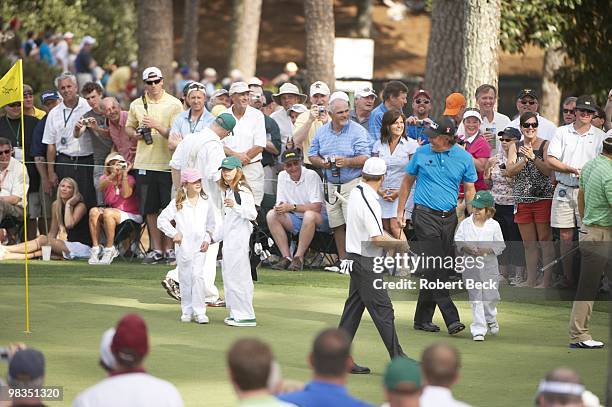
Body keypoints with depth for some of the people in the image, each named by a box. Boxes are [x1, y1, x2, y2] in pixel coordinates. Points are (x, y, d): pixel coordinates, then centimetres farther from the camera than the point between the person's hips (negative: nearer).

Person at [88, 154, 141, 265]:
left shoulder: (130, 179, 0)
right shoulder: (105, 178, 9)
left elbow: (125, 194, -20)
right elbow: (101, 187, -17)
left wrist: (124, 173, -22)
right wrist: (113, 174, -32)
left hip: (130, 216, -4)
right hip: (112, 212, 4)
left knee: (108, 213, -33)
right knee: (94, 211, -26)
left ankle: (110, 250, -25)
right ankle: (96, 248, -25)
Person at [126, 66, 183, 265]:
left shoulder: (174, 104, -2)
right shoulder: (137, 105, 9)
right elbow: (128, 127, 22)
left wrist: (157, 126, -21)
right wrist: (135, 134, 1)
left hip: (168, 162, -3)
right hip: (144, 164, 3)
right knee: (149, 209, 5)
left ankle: (168, 248, 8)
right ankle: (156, 249, 13)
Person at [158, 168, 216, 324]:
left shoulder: (205, 203, 7)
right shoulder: (177, 203, 0)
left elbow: (211, 224, 15)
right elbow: (162, 219, 2)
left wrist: (207, 239, 3)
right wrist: (174, 233, -5)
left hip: (200, 246, 0)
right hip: (183, 246, 0)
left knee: (198, 275, -10)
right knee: (185, 278, 4)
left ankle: (199, 311, -9)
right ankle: (186, 311, 14)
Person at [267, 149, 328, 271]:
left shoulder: (311, 176, -15)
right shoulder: (282, 176, 3)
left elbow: (316, 208, -20)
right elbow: (280, 203, 5)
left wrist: (292, 207, -24)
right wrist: (279, 207, -20)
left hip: (318, 220, -6)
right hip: (296, 219, 6)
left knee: (309, 215, -39)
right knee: (271, 215, -17)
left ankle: (299, 257, -29)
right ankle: (286, 257, -20)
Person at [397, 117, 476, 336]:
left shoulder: (464, 158, 2)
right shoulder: (422, 153, 0)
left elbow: (469, 190, 10)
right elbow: (408, 181, 12)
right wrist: (400, 211, 10)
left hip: (449, 217, 3)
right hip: (425, 215, -3)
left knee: (442, 269, 4)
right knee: (435, 268, -14)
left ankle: (423, 318, 15)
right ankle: (451, 318, -18)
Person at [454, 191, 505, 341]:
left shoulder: (494, 225, -2)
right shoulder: (465, 224, 2)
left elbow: (500, 245, -1)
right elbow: (457, 241, 5)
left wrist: (486, 250, -16)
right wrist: (466, 248, -14)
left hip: (489, 264, 0)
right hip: (471, 265, 0)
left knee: (490, 295, 7)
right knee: (475, 297, -1)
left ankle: (490, 318, 39)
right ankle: (478, 330, 3)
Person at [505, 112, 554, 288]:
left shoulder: (545, 145, -1)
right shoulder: (515, 147, 9)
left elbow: (549, 170, -10)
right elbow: (509, 171, -2)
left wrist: (533, 157, -20)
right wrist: (525, 159, -15)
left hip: (543, 198, -4)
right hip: (522, 199, 4)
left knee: (545, 240, -1)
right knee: (528, 243, 10)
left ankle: (547, 280, 2)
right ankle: (531, 280, 16)